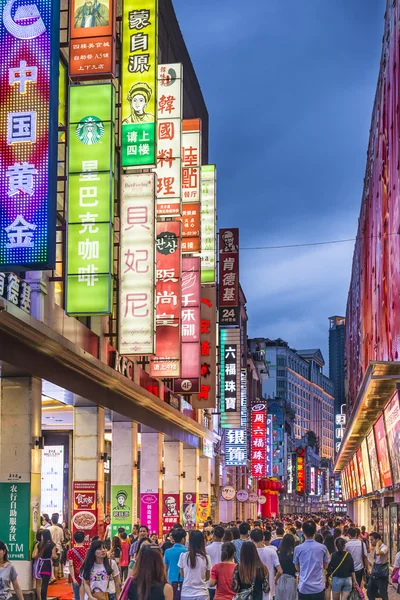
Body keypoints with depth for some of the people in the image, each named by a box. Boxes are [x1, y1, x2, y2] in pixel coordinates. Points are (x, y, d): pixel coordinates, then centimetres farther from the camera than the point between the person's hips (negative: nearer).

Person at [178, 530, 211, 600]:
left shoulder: (183, 556, -7)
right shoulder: (206, 558, -7)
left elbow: (182, 575, 5)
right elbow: (207, 577, 4)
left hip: (186, 594, 1)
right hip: (202, 594, -1)